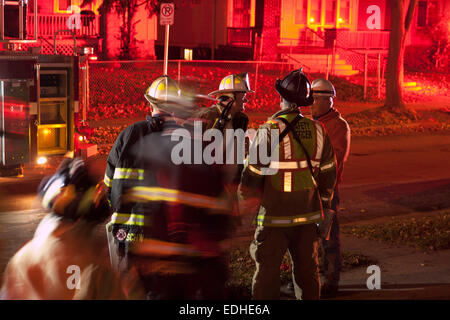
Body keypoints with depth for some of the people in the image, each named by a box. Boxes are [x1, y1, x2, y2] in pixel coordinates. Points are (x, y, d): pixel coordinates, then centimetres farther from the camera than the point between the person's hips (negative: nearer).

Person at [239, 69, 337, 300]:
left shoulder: (269, 130, -14)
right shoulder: (317, 130, 2)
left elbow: (253, 174, -11)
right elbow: (328, 172, 9)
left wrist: (245, 198, 8)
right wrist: (324, 204, 22)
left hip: (275, 215, -5)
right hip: (308, 212, 5)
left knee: (267, 271, 3)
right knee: (307, 269, 15)